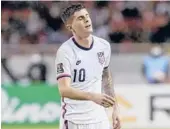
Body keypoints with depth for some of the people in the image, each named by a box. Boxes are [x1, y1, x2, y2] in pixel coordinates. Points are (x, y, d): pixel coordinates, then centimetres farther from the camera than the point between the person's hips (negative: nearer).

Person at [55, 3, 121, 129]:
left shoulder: (104, 46, 3)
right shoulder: (65, 51, -15)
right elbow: (64, 90, -26)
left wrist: (115, 108, 16)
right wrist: (92, 96, -40)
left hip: (100, 119, 5)